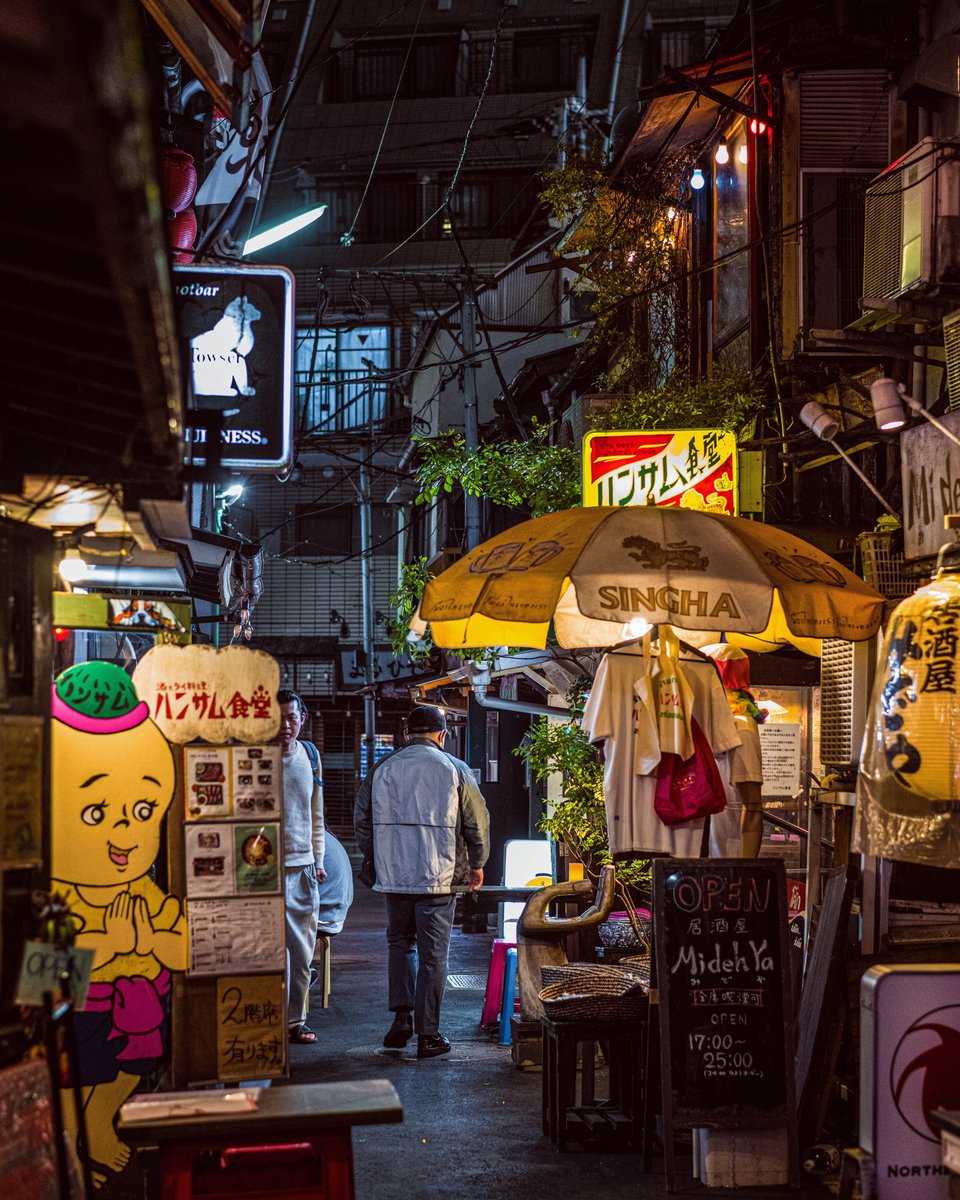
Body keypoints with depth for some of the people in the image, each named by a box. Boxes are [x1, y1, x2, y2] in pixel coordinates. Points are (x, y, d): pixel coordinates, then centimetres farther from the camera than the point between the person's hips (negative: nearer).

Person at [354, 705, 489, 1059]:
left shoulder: (382, 769, 4)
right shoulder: (455, 770, -2)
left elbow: (362, 820, 10)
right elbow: (478, 822, 1)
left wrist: (377, 858, 23)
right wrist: (477, 864, 15)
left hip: (394, 877, 2)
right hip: (439, 877, -2)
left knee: (400, 943, 19)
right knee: (433, 953, 2)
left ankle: (402, 1016, 6)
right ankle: (428, 1034, 4)